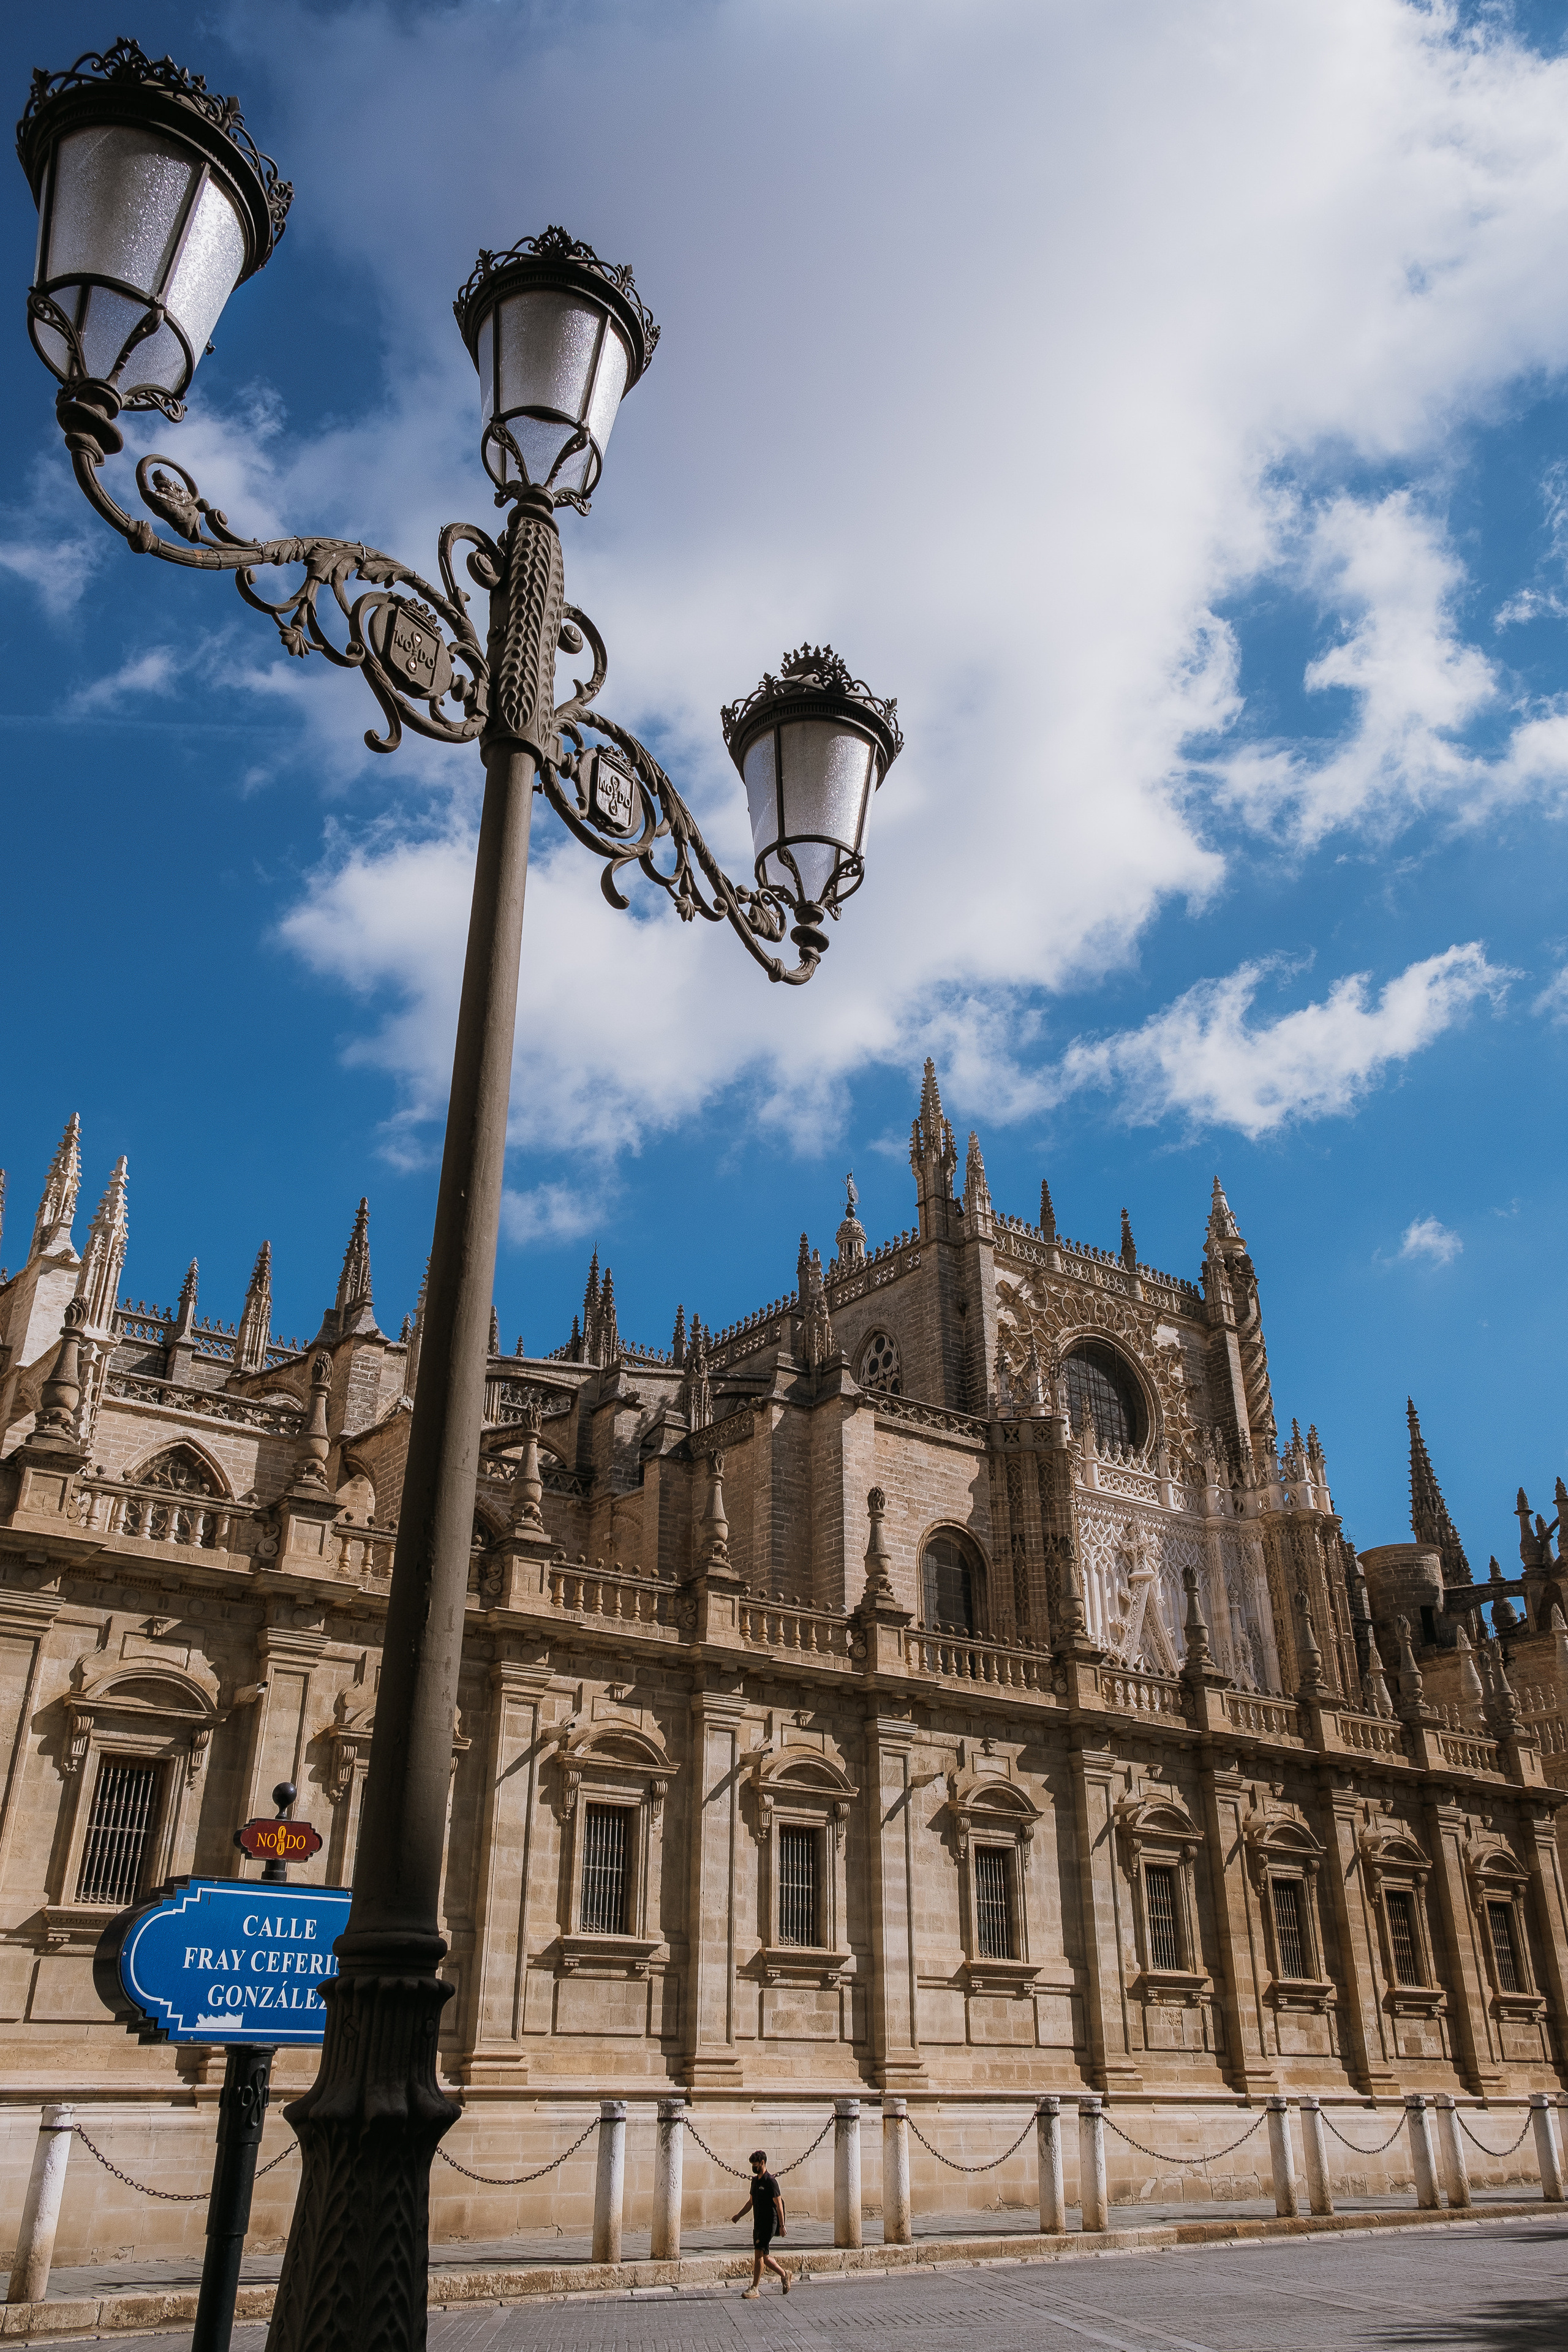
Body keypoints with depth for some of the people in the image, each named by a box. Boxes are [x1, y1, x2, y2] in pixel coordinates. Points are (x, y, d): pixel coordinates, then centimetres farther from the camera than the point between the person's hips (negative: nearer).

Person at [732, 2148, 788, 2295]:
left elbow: (779, 2204, -14)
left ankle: (755, 2288, -4)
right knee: (764, 2256, 11)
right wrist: (739, 2215, 14)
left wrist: (782, 2226, -15)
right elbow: (751, 2202, 23)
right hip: (758, 2223, 9)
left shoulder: (770, 2181, -13)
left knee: (759, 2254, -10)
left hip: (769, 2224, -9)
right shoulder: (755, 2180, 12)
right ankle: (784, 2274, 28)